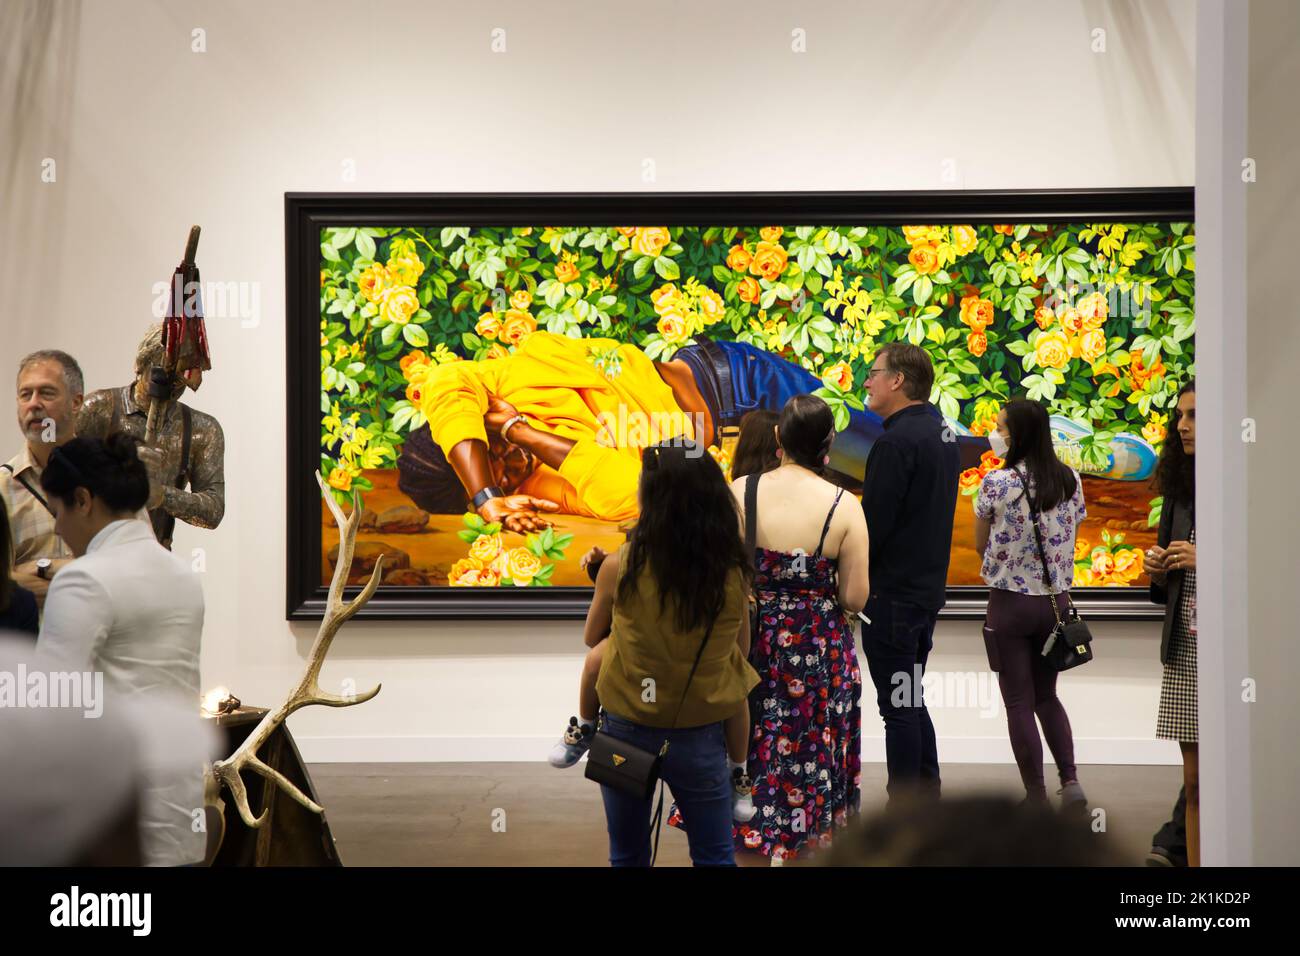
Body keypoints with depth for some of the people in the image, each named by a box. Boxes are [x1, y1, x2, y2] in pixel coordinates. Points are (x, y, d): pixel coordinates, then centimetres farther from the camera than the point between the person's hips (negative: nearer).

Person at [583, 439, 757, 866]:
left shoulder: (620, 567, -15)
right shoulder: (734, 573, -11)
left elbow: (591, 638, 4)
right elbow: (741, 650, 5)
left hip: (628, 731, -1)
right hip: (701, 737, 1)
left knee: (628, 857, 16)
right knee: (715, 858, 14)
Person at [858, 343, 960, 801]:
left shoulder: (896, 441, -19)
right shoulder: (941, 432, 12)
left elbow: (872, 523, -21)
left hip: (892, 592, -10)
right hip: (928, 587, 10)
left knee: (898, 708, -3)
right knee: (912, 702, 18)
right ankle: (928, 796, 24)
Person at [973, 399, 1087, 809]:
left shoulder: (996, 483, -13)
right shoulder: (1070, 480, 1)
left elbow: (981, 544, -1)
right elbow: (1070, 540, 9)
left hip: (1010, 602, -5)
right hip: (1055, 601, 5)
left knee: (1019, 702, 5)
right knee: (1047, 696, 19)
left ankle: (1036, 795, 8)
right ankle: (1070, 780, 6)